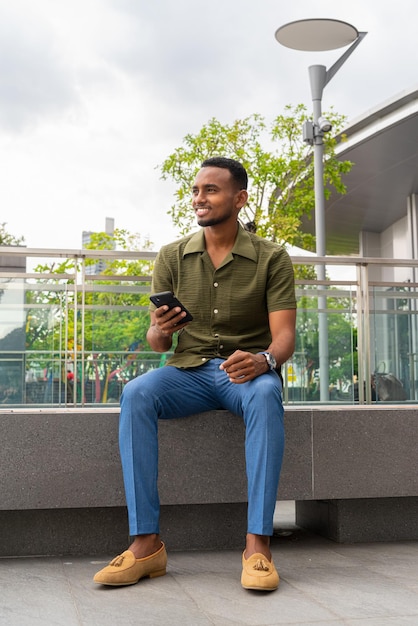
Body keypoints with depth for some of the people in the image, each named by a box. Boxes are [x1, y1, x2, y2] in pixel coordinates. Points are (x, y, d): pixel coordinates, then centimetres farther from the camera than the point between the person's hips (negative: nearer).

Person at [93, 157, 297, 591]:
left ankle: (258, 544, -37)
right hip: (189, 370, 2)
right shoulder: (172, 257, 6)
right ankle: (145, 543, -30)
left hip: (246, 373, -2)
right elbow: (156, 342, 5)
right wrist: (160, 331, -21)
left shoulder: (271, 258, 0)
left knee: (265, 395, -37)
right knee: (136, 394, -28)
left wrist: (264, 359, -32)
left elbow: (284, 335, -8)